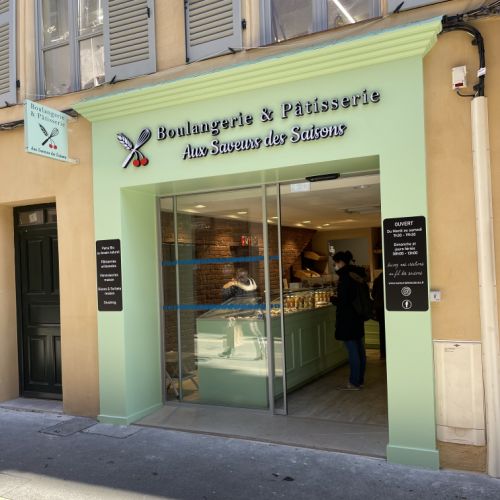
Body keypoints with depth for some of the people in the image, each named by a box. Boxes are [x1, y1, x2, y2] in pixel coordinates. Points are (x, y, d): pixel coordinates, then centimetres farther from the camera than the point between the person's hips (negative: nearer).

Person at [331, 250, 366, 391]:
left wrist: (333, 299, -2)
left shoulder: (345, 277, -18)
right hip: (357, 318, 9)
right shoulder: (356, 273, 10)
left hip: (347, 320, -9)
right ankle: (360, 380, 23)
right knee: (359, 350, 13)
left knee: (352, 351, -3)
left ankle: (354, 383, 5)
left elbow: (343, 300, -20)